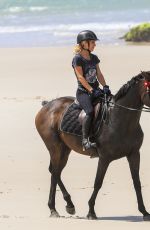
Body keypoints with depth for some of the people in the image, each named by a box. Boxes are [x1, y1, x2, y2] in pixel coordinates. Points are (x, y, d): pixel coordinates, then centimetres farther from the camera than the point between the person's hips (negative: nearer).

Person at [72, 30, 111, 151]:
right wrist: (91, 90, -22)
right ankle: (85, 140, -31)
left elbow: (99, 74, 13)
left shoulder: (94, 58, 15)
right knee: (90, 111, -31)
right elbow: (80, 77, -15)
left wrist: (105, 86, -4)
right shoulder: (78, 59, -8)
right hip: (83, 92, -8)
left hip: (95, 90, 8)